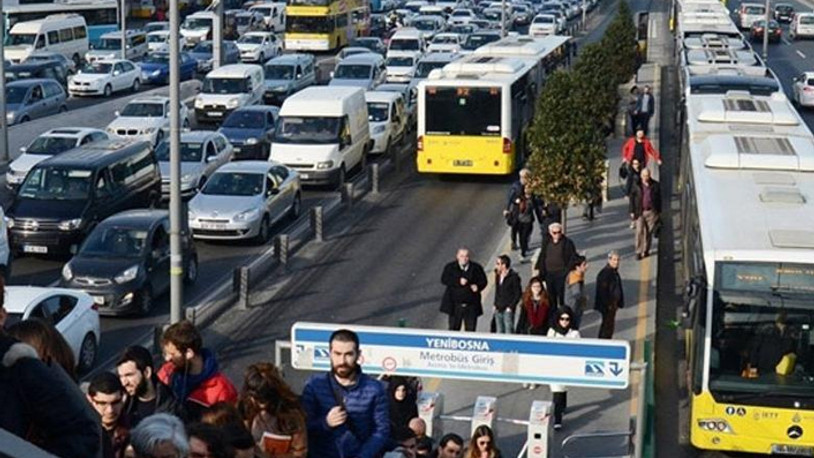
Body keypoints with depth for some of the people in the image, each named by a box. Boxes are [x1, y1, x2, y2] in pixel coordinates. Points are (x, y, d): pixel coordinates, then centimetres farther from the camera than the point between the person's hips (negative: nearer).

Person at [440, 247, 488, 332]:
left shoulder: (476, 268, 6)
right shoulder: (450, 267, 3)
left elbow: (483, 281, 7)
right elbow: (444, 279, -10)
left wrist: (478, 286, -15)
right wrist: (458, 281, -23)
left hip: (471, 305, 1)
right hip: (455, 305, -1)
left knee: (470, 329, 4)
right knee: (454, 329, 3)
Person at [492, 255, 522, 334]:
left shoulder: (513, 277, -10)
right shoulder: (498, 276, 11)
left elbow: (518, 293, -9)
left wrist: (511, 306, -12)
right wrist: (495, 304, 10)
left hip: (507, 310, -7)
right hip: (498, 310, 7)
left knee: (508, 332, -7)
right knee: (499, 332, 11)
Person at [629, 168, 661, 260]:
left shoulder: (655, 185, 0)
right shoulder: (636, 185, -1)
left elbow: (659, 198, 7)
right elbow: (632, 198, 4)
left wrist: (659, 211, 6)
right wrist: (632, 211, 0)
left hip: (651, 212, 1)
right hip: (640, 212, -1)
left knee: (649, 232, 6)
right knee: (639, 232, -7)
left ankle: (646, 251, 18)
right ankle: (638, 252, -3)